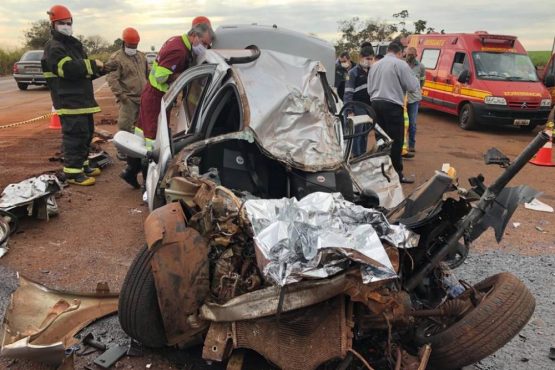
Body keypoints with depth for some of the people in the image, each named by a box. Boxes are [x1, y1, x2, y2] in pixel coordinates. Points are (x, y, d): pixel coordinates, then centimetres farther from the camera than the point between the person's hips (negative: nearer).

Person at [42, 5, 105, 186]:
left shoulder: (74, 45, 21)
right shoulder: (54, 48, -9)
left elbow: (84, 72, 21)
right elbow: (70, 69, -25)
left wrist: (102, 69, 4)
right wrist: (93, 64, -16)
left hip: (81, 98, 10)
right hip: (69, 101, -10)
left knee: (87, 132, 15)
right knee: (75, 134, -12)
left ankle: (82, 164, 27)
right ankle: (72, 172, -8)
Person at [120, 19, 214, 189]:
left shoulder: (178, 41, 9)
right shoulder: (179, 51, -23)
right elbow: (162, 76, -24)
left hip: (151, 94, 10)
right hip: (157, 98, -10)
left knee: (144, 132, 17)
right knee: (155, 138, -4)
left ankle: (131, 170, 28)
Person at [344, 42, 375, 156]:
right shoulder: (353, 72, -5)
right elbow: (348, 93, -10)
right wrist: (349, 111, -16)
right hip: (357, 108, -6)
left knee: (365, 135, 11)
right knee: (356, 135, -5)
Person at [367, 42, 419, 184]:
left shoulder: (375, 65, 15)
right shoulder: (400, 63, -5)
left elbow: (370, 89, 16)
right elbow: (412, 86, -5)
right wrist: (415, 80, 14)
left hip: (376, 103, 7)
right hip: (392, 105, -7)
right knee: (396, 140, -2)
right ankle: (397, 174, 0)